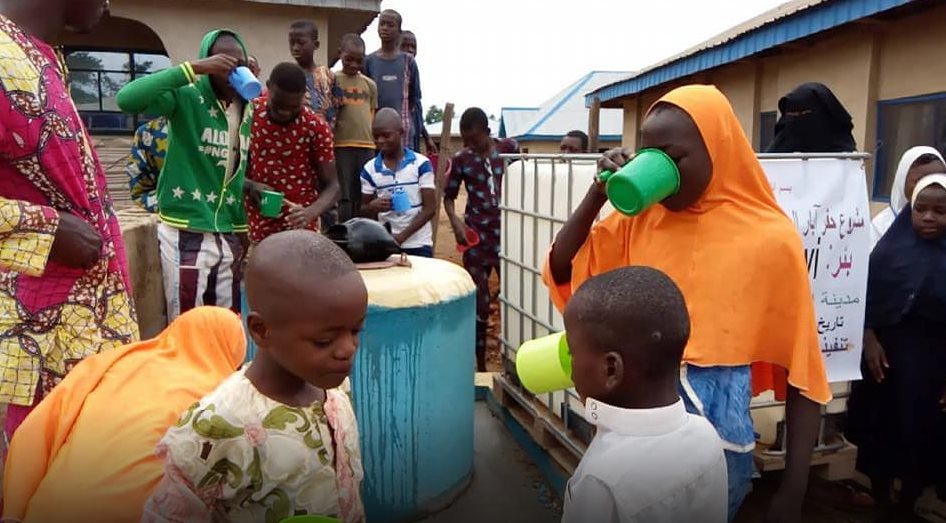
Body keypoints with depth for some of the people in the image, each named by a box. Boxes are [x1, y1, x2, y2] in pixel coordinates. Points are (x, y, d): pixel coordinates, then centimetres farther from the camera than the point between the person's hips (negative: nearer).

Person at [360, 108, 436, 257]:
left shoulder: (421, 164, -6)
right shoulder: (369, 169, 1)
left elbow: (429, 208, -8)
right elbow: (363, 211, 8)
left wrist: (401, 236, -16)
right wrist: (373, 207, -17)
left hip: (418, 244, -2)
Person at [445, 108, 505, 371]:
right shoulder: (461, 159, 2)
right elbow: (448, 197, 6)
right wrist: (455, 221, -11)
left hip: (506, 234, 1)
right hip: (477, 236, 0)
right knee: (479, 302, 4)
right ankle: (480, 365, 16)